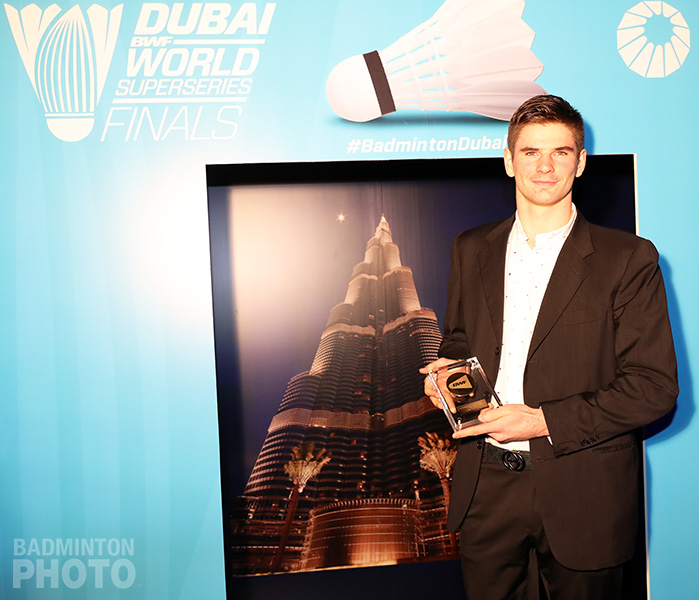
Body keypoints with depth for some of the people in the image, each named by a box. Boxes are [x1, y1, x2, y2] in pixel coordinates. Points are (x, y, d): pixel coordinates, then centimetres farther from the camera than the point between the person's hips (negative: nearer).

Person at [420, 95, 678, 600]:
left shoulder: (628, 259, -7)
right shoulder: (471, 250, 6)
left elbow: (656, 387, -9)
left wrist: (545, 421, -17)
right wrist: (448, 370, -5)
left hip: (580, 493, -3)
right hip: (486, 487, 3)